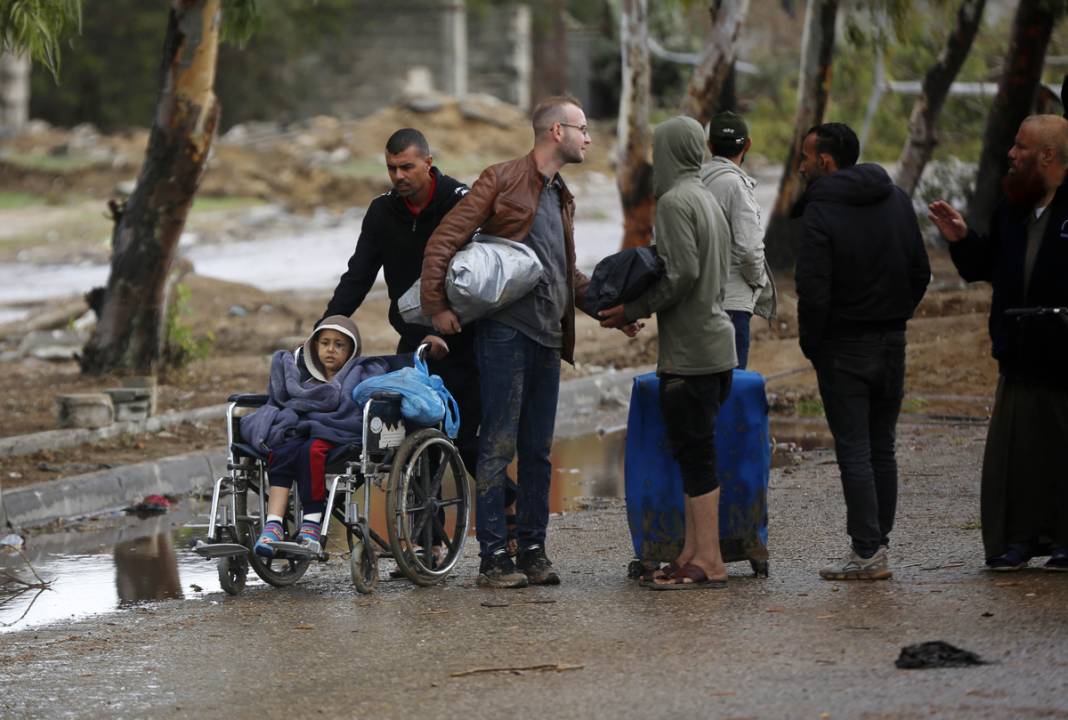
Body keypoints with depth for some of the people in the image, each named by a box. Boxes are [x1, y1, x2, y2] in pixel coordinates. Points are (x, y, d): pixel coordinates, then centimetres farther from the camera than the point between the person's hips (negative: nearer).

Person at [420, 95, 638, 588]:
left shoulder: (561, 197, 21)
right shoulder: (502, 181, -4)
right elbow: (444, 241, -7)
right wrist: (436, 304, -15)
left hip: (547, 337, 8)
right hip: (505, 331, -8)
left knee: (537, 450, 10)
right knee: (499, 445, -6)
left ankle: (533, 551, 15)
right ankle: (493, 556, -4)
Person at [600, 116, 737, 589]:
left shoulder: (674, 201, -12)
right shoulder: (708, 200, 16)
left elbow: (683, 273, -21)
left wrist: (634, 311, -11)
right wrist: (640, 305, 16)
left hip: (689, 350, -9)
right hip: (716, 341, 9)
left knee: (693, 451, -6)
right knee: (697, 452, 12)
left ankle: (707, 560, -5)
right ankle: (694, 552, 14)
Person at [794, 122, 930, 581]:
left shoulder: (820, 211, -14)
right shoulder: (897, 200, 7)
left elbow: (813, 289, -19)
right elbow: (920, 273, 9)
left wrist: (810, 342, -6)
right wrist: (897, 317, 14)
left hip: (843, 347, -6)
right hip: (892, 344, 6)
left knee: (854, 451, -4)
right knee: (882, 448, 13)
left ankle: (868, 552, -7)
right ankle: (877, 541, 15)